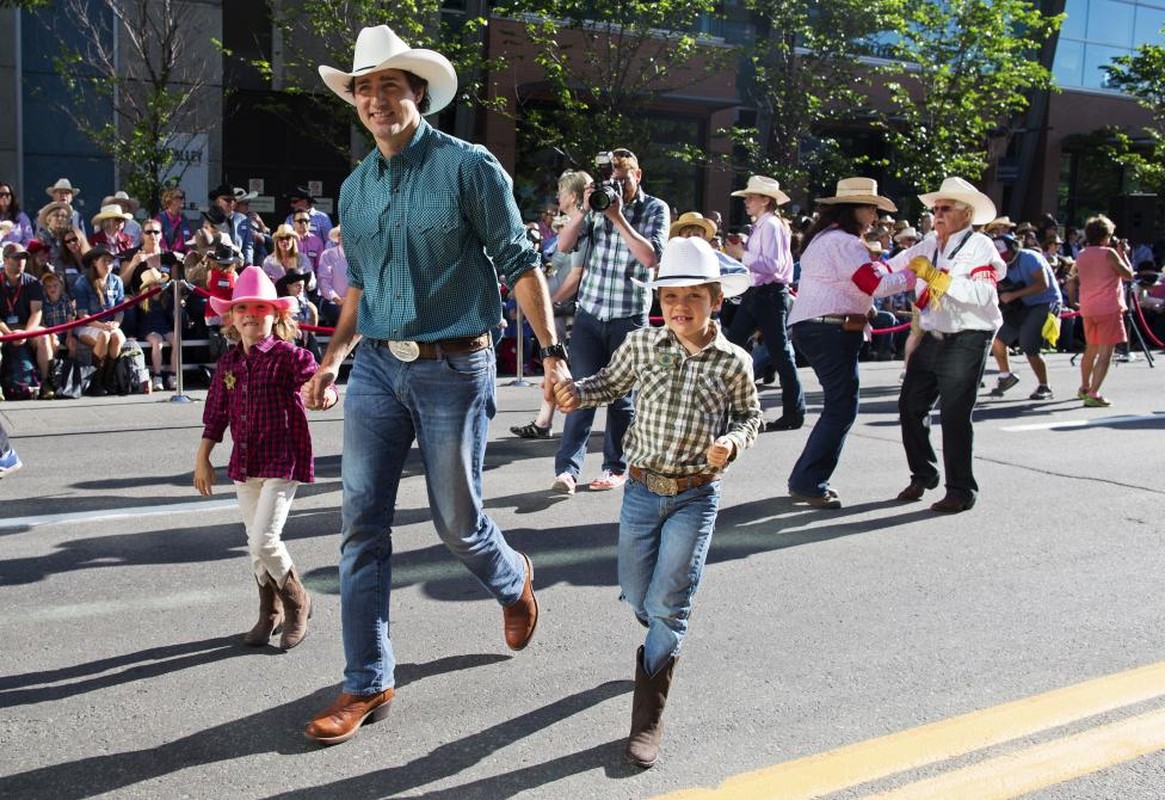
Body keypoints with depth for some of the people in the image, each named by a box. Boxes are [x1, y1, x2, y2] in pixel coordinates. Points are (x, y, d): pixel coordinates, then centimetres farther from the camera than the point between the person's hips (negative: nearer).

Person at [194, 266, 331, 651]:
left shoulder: (288, 357, -10)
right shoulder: (228, 363, 7)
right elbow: (216, 415, 14)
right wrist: (202, 459, 14)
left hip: (283, 461, -6)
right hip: (244, 463, 6)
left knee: (264, 540, -13)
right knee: (256, 544, 13)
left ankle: (297, 602, 13)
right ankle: (270, 613, 32)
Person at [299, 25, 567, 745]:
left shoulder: (469, 166, -6)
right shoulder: (356, 188, 10)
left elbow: (519, 262, -5)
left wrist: (552, 351, -10)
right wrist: (335, 355, 13)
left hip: (454, 368, -5)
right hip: (378, 367, 5)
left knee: (457, 520, 7)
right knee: (362, 523, 1)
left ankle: (514, 583, 42)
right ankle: (369, 683, 13)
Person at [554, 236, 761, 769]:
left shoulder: (734, 362, -8)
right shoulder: (641, 345, -5)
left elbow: (750, 415, 7)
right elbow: (612, 383, 11)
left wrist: (731, 443, -13)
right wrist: (577, 392, -9)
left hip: (695, 497, -2)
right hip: (642, 489, 3)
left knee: (667, 605, -4)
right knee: (636, 597, 14)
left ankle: (647, 719, 9)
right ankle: (666, 644, 50)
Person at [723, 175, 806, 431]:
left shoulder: (771, 226, -14)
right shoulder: (758, 226, 13)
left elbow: (773, 265, -24)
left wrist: (742, 255, -18)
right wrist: (739, 253, 3)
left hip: (770, 295, -10)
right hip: (755, 293, 10)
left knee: (780, 353, -3)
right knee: (731, 346, 12)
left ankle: (794, 413, 5)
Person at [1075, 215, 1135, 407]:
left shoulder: (1081, 256, 9)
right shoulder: (1109, 253, -10)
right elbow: (1128, 275, -7)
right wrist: (1123, 253, 5)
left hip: (1088, 309, 7)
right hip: (1109, 308, -7)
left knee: (1090, 349, 23)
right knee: (1105, 353, -7)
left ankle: (1084, 388, 35)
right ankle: (1093, 395, -16)